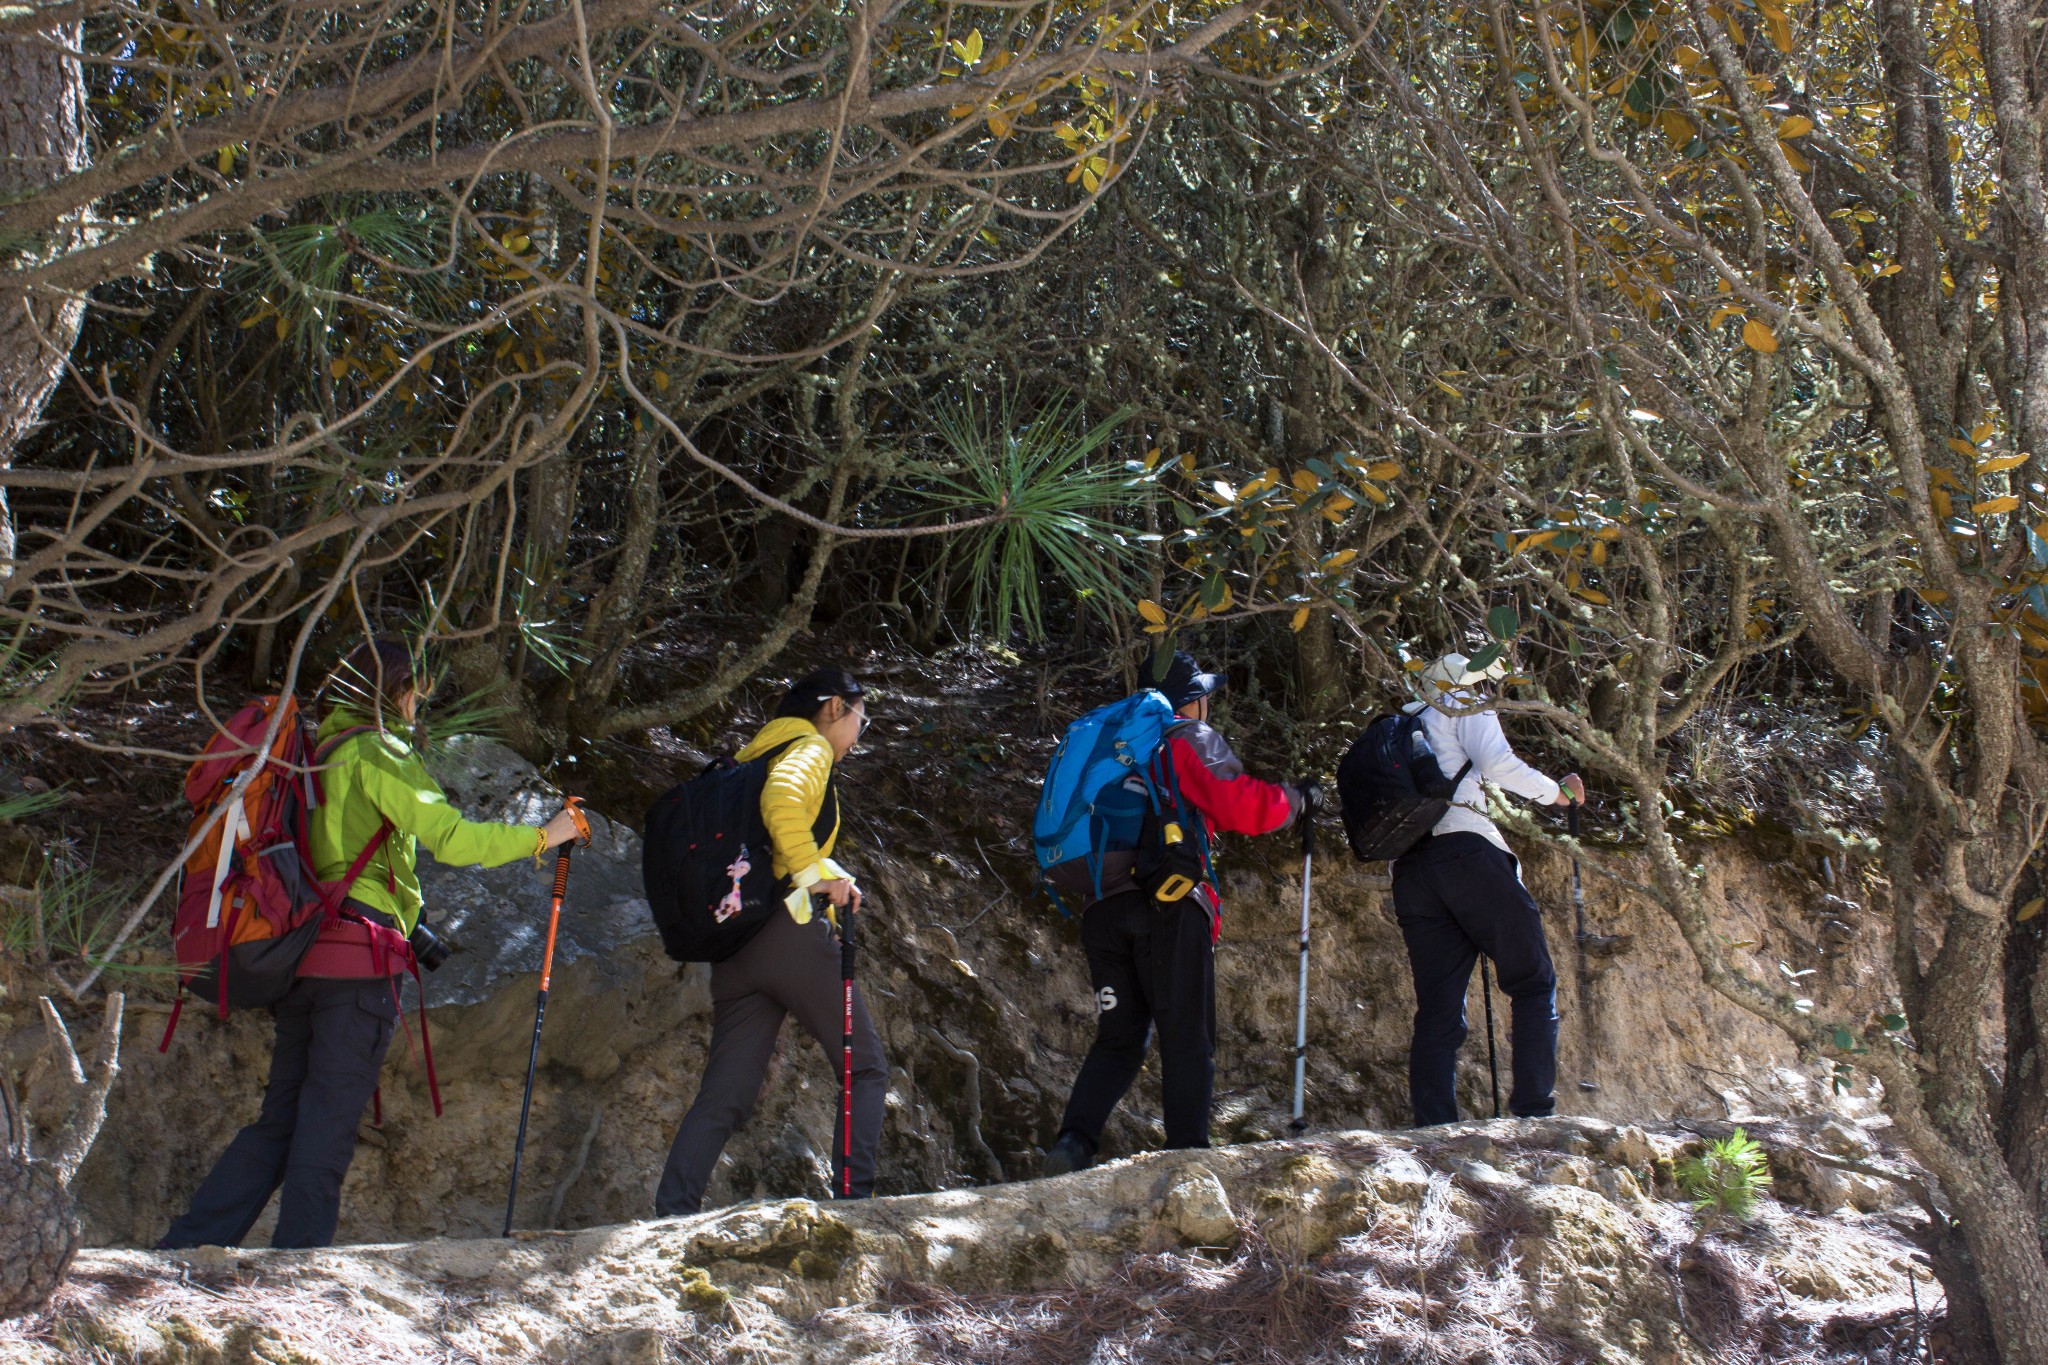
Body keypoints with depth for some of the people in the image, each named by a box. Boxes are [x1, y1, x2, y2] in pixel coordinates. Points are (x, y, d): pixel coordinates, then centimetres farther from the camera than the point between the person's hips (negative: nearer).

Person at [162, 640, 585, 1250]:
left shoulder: (316, 749, 19)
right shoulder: (377, 753, -6)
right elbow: (451, 838, -16)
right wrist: (544, 835, -6)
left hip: (303, 950, 8)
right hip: (360, 957, -8)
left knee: (280, 1118, 13)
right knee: (328, 1126, -4)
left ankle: (187, 1246, 8)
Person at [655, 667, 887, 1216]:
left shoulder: (753, 756, 27)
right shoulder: (810, 748, 2)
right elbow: (782, 798, -21)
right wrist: (819, 873, -19)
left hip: (733, 945, 8)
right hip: (790, 929, -7)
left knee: (724, 1094, 3)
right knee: (865, 1068, 2)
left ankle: (670, 1216, -9)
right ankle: (855, 1200, -9)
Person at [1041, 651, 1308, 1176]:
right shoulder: (1191, 739, 4)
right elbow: (1241, 808, -7)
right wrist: (1292, 798, 8)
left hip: (1102, 909, 6)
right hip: (1168, 903, -5)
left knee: (1118, 1040, 11)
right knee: (1187, 1041, 1)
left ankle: (1073, 1143, -7)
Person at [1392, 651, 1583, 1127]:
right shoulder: (1465, 711, 10)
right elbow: (1497, 763, -9)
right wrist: (1557, 791, 3)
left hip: (1409, 871, 6)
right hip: (1466, 851, -6)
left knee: (1437, 1008, 3)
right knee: (1534, 982, 3)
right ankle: (1534, 1110, -8)